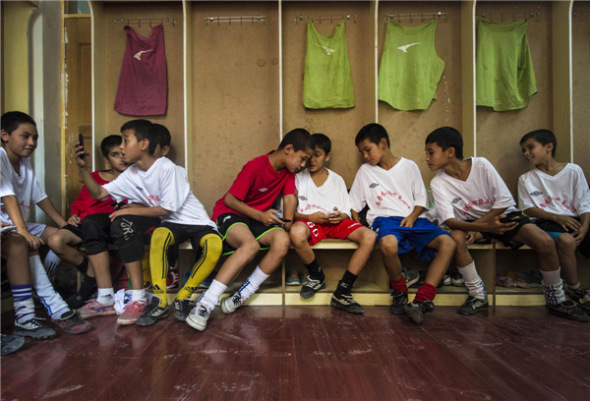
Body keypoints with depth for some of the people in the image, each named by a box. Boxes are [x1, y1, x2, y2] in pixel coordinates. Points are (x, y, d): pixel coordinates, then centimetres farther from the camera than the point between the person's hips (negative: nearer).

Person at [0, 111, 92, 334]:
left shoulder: (25, 162, 12)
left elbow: (40, 197, 13)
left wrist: (65, 224, 8)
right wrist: (22, 230, -38)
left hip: (19, 224, 9)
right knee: (27, 244, -32)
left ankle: (40, 287, -7)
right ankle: (57, 311, -34)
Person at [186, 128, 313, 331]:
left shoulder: (288, 171, 4)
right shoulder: (255, 166, -18)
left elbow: (290, 197, 0)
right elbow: (230, 199, -16)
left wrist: (287, 223, -17)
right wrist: (260, 216, -22)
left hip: (260, 218, 6)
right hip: (230, 213, -6)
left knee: (283, 242, -27)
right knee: (251, 245, -38)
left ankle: (241, 296, -15)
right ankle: (205, 304, -35)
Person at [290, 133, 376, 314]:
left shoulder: (337, 180, 17)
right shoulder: (299, 178, 11)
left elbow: (347, 212, 14)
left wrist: (341, 216, -11)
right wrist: (309, 216, -14)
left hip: (336, 222, 3)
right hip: (309, 221, -2)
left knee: (370, 236, -25)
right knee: (296, 232, -41)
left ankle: (341, 293, -22)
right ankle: (317, 276, -8)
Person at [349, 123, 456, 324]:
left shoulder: (409, 166, 13)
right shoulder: (365, 171, 15)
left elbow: (422, 199, 12)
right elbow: (354, 205, 15)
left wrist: (412, 217, -7)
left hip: (413, 219, 2)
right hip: (385, 218, -1)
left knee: (448, 243, -26)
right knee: (388, 244, -38)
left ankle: (421, 300, -27)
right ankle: (399, 292, -10)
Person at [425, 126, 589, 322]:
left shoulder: (481, 165, -18)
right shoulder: (438, 183, -16)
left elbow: (504, 201, -16)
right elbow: (449, 220, -24)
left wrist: (476, 225, -23)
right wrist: (483, 227, -41)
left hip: (502, 215, 0)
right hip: (469, 223, 0)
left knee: (545, 242, -22)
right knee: (456, 237, -33)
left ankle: (556, 300, 3)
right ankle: (478, 296, -14)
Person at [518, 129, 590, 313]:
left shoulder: (573, 170, 10)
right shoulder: (526, 179, 10)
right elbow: (528, 208, 1)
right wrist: (556, 217, -14)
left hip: (573, 220, 2)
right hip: (545, 222, -2)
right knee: (566, 240, -34)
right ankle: (575, 290, -15)